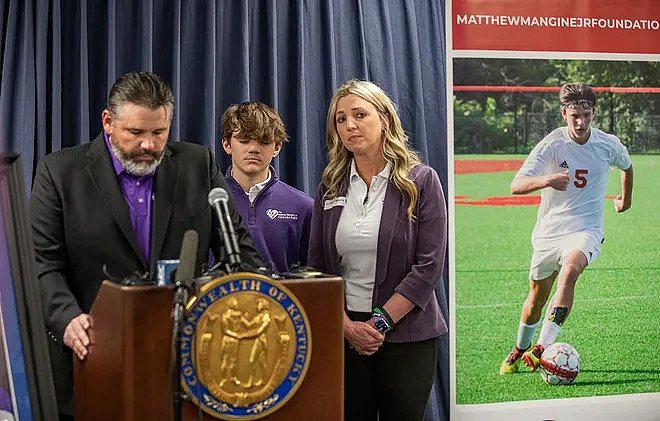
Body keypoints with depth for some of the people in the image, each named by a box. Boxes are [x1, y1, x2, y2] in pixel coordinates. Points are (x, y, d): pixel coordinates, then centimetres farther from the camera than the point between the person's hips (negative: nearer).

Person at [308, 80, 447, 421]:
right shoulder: (330, 188, 7)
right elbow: (317, 266, 5)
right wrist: (347, 326, -7)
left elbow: (429, 265, -9)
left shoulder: (421, 181, -3)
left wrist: (380, 322, -13)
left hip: (406, 334, -3)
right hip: (343, 333, 3)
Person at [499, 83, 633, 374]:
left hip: (585, 230, 0)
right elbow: (516, 185, -20)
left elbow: (626, 166, 24)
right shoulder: (551, 144, -11)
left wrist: (625, 200, 35)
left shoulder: (609, 144, -2)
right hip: (548, 230, 1)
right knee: (537, 296, 10)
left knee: (570, 269, -32)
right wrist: (547, 180, -38)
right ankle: (520, 349, 38)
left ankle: (542, 348, -33)